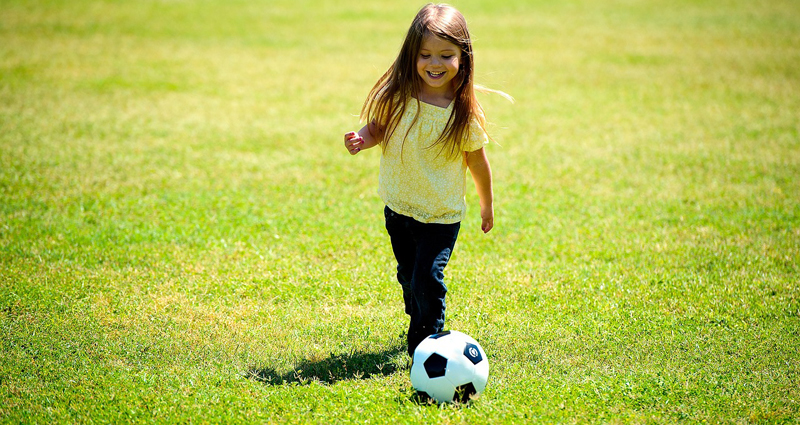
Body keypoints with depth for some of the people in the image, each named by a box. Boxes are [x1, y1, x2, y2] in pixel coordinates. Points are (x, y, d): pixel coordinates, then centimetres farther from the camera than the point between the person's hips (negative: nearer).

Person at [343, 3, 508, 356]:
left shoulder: (464, 113, -17)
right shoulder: (397, 97, -13)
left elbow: (477, 160, -4)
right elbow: (379, 127, 4)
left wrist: (487, 205, 8)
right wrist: (363, 139, -19)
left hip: (441, 216, -4)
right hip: (398, 207, 4)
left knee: (427, 277, -14)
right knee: (408, 275, 20)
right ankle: (420, 325, 45)